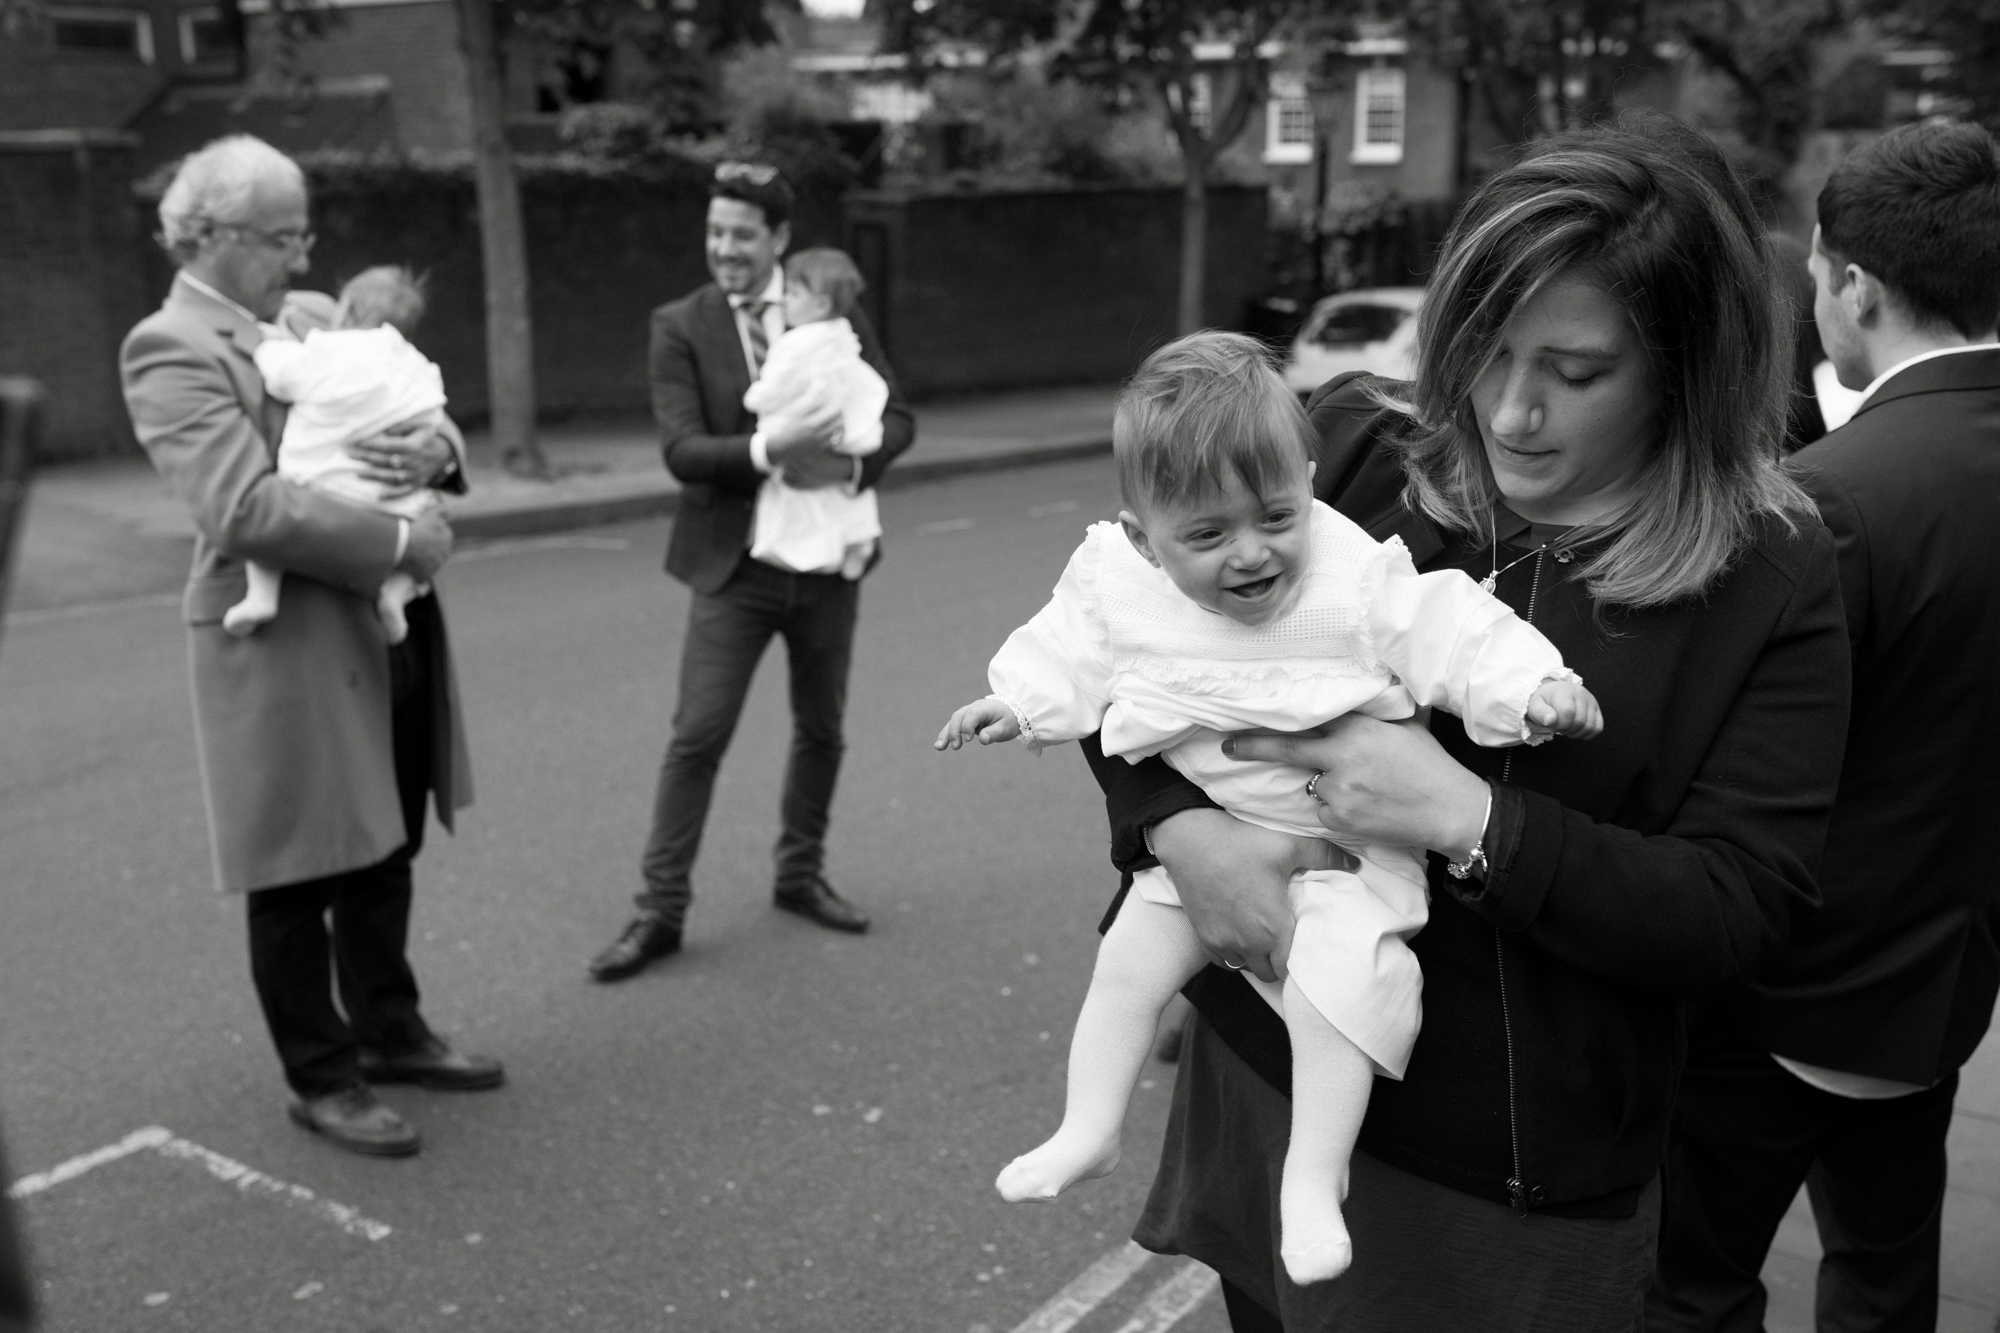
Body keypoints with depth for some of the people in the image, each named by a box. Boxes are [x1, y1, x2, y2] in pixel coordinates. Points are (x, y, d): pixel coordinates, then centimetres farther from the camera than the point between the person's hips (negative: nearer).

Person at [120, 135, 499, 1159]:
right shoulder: (172, 348, -12)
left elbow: (411, 429, 15)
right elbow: (246, 507, -24)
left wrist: (433, 450, -10)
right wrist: (403, 541, -20)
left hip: (388, 630, 8)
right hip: (288, 644, -8)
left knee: (383, 856, 19)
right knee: (300, 880, 7)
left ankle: (389, 1032, 37)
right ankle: (321, 1079, 22)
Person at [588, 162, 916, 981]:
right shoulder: (680, 326, -3)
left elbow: (896, 417, 0)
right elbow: (681, 449, -13)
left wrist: (852, 462, -20)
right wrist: (768, 449, -29)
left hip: (826, 557, 3)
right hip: (736, 563, -3)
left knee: (821, 730, 13)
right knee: (697, 737, -5)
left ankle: (800, 874, 32)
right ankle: (661, 910, 6)